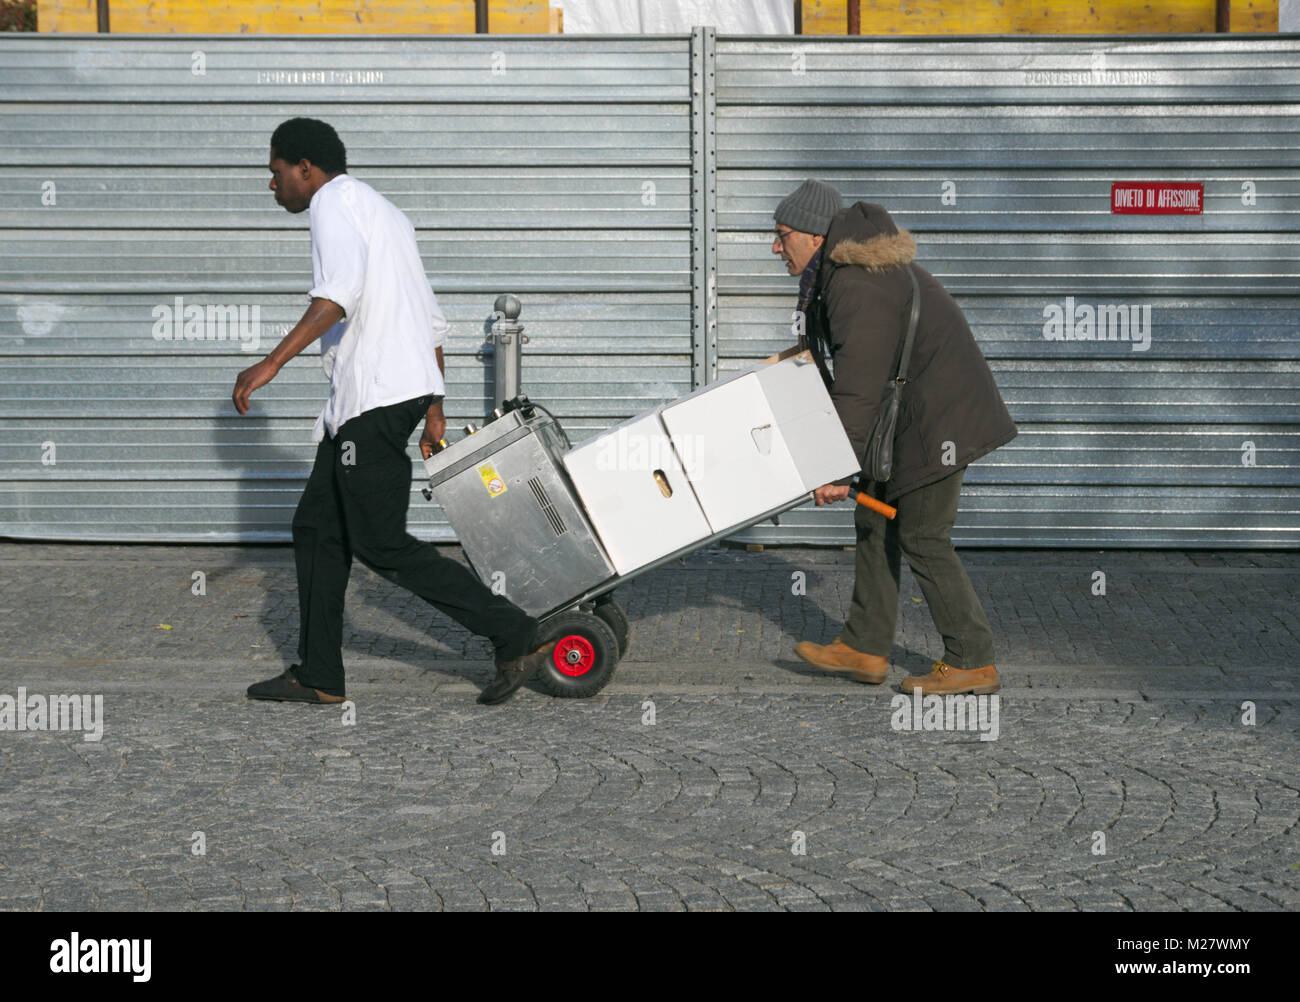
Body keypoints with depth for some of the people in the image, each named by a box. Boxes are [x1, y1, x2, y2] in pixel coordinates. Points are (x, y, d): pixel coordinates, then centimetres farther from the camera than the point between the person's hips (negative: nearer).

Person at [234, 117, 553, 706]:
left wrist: (273, 362, -27)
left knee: (380, 543, -9)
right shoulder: (383, 212, 26)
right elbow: (432, 323, 25)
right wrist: (434, 411, 26)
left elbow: (340, 293, -23)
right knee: (318, 527, 12)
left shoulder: (334, 201, -4)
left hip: (376, 394, -10)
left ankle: (516, 636, -8)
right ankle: (317, 676, 14)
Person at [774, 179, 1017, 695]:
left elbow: (858, 389, -25)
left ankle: (973, 663, 1)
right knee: (875, 521, 13)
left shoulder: (859, 288, -23)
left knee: (922, 537, -6)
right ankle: (864, 648, 20)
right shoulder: (837, 272, 10)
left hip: (936, 418, -11)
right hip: (903, 417, 11)